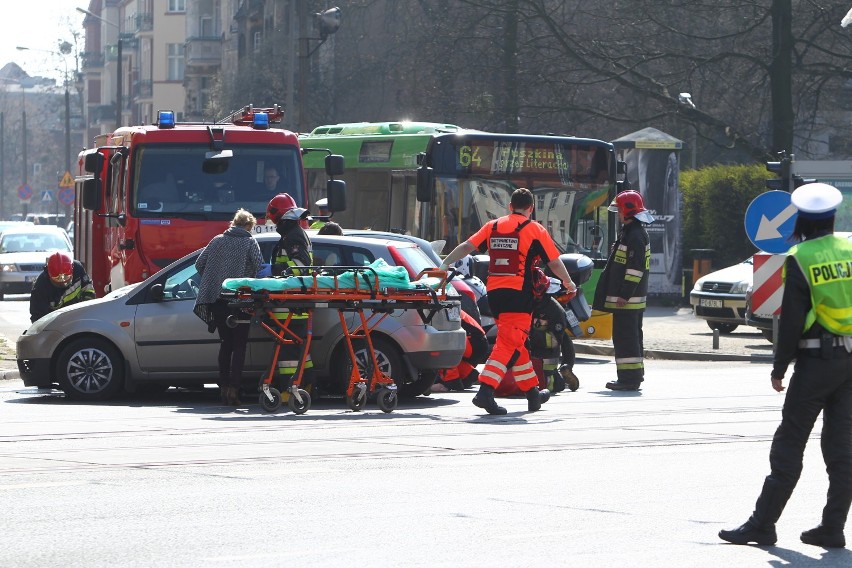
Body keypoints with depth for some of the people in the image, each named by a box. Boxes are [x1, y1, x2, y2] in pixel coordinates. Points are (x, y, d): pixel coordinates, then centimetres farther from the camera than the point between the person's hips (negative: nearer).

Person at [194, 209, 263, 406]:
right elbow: (260, 268, -11)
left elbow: (199, 264, 10)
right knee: (239, 344, 1)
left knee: (226, 343, 15)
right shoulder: (250, 242, -1)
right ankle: (233, 388, -9)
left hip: (216, 299, 4)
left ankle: (223, 386, 11)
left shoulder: (218, 240, 11)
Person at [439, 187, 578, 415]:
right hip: (519, 294, -5)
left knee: (515, 343, 17)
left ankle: (533, 392, 29)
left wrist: (444, 265, 15)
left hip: (493, 292, 6)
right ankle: (485, 391, -25)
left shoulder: (492, 226, 12)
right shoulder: (535, 230, 1)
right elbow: (555, 262, 3)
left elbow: (467, 246, 6)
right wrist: (568, 283, 20)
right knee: (509, 345, -10)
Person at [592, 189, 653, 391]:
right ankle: (634, 375, 22)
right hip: (627, 297, 11)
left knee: (625, 336, -10)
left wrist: (624, 294, -24)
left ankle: (629, 377, -11)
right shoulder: (630, 232, 18)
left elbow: (636, 268, -22)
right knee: (631, 336, 15)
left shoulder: (635, 236, -16)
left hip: (627, 299, -11)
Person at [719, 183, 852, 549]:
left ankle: (763, 523, 0)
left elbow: (791, 321, -9)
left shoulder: (798, 259, -9)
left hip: (817, 359, -5)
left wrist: (779, 367, -1)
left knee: (789, 443, 0)